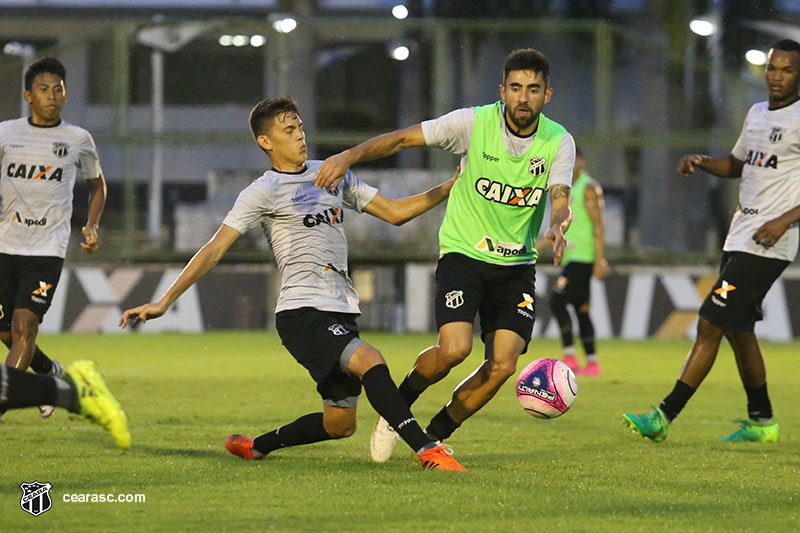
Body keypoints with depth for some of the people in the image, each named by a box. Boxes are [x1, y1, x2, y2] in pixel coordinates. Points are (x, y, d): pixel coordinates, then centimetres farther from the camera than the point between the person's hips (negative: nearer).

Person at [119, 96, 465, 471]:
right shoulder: (265, 191, -2)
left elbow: (395, 212, 21)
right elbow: (214, 249, -5)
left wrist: (451, 187, 10)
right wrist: (164, 302, -12)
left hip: (340, 313, 7)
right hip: (301, 312, -7)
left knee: (339, 425, 8)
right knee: (369, 360, -30)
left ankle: (255, 446, 29)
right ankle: (427, 450, -34)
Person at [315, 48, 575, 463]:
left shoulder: (558, 141, -5)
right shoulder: (474, 123, -11)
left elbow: (560, 198, -16)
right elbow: (404, 138, -9)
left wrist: (557, 227, -40)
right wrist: (349, 156, -23)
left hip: (517, 265, 3)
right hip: (463, 253, -3)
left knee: (502, 365, -10)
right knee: (454, 348, -23)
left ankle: (435, 435, 12)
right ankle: (396, 408, 7)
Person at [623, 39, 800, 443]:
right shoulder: (756, 114, 15)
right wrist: (700, 162, 10)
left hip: (767, 245, -9)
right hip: (739, 239, 9)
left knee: (710, 325, -11)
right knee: (739, 330, 14)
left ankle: (664, 417, -11)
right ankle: (761, 422, 27)